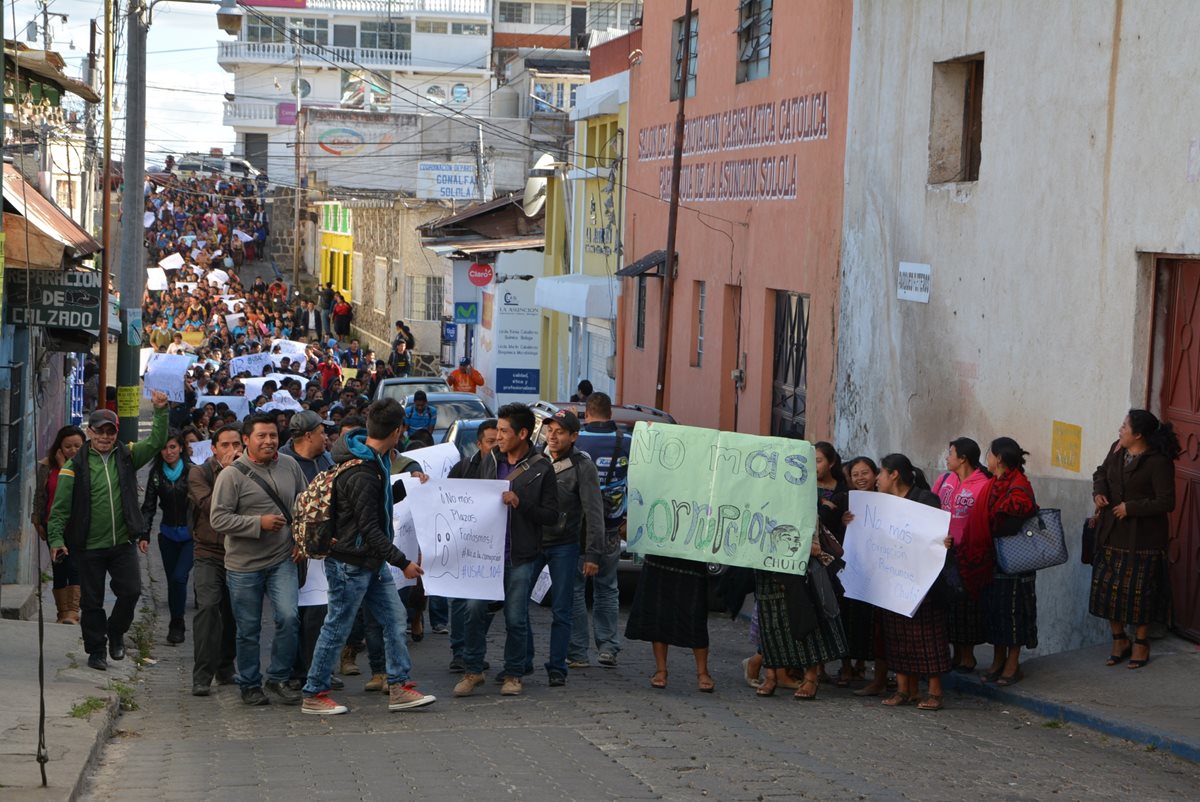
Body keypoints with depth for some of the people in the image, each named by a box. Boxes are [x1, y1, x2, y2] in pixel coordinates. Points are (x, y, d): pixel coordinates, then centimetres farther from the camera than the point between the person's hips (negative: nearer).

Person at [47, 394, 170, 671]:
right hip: (89, 547, -2)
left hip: (123, 543, 2)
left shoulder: (127, 456, 6)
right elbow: (60, 507, -4)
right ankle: (96, 650, 20)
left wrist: (161, 412, -12)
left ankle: (115, 632, 21)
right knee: (92, 601, 6)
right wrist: (56, 539, -13)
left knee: (131, 591, -6)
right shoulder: (76, 464, -3)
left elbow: (156, 442, 1)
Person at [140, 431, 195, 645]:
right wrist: (144, 533, -3)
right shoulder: (156, 473, 4)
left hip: (190, 534, -4)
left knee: (179, 577, -13)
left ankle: (177, 624, 2)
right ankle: (176, 625, 20)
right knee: (172, 580, 8)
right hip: (168, 534, 4)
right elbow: (149, 506, 7)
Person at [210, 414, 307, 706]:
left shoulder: (290, 466, 4)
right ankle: (249, 684, 24)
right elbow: (219, 519, -15)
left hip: (282, 560, 3)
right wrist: (259, 523, -21)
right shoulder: (232, 475, -11)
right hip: (244, 565, -3)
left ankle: (278, 678, 5)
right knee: (248, 630, 7)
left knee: (289, 617, -12)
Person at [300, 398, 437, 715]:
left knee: (394, 619, 10)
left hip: (372, 562, 10)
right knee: (337, 628, 0)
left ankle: (400, 687, 15)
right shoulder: (361, 475, -26)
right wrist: (403, 562, -21)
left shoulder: (375, 460, 5)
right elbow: (370, 529, -24)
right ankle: (314, 695, 11)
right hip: (351, 563, -10)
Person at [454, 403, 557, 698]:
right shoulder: (489, 461, 9)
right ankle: (473, 670, 10)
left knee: (516, 618, 3)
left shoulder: (541, 469, -4)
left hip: (520, 555, -3)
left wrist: (519, 503, -19)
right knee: (474, 608, -3)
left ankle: (513, 674, 17)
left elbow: (551, 515, -5)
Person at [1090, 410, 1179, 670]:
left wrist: (1130, 508, -19)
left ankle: (1141, 643, 19)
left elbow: (1166, 502, -19)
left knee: (1139, 590, 2)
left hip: (1142, 538, -6)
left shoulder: (1159, 462, -17)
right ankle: (1119, 639, 25)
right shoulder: (1117, 450, 3)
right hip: (1112, 533, 6)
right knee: (1107, 587, 8)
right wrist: (1099, 492, 1)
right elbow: (1101, 472, 21)